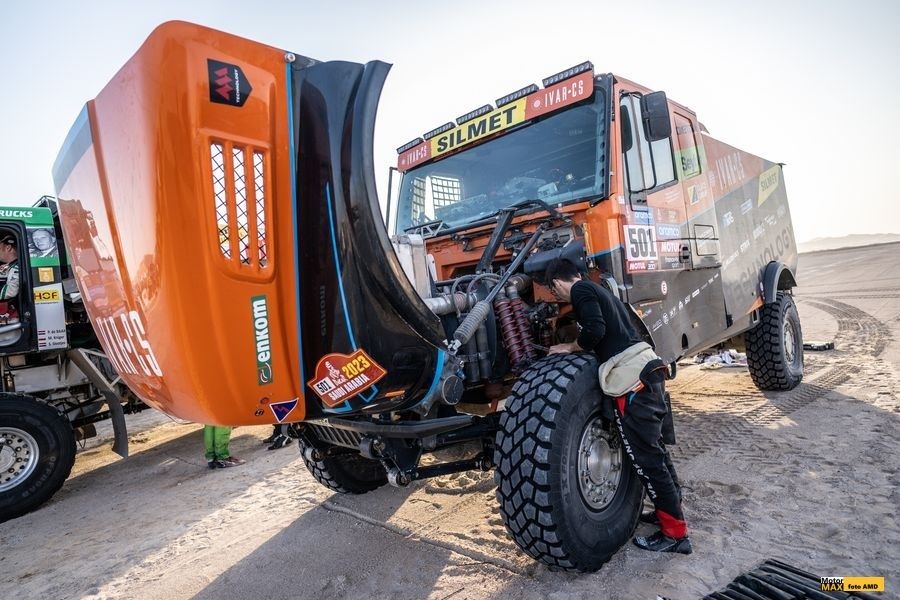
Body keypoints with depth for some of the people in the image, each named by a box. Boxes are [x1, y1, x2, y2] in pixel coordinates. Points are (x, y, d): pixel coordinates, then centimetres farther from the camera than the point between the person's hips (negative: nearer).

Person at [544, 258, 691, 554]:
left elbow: (595, 331, -17)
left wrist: (569, 348, -1)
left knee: (644, 456, -2)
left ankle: (675, 532, 7)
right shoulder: (597, 289, 24)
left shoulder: (581, 290, -4)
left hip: (632, 376, -10)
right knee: (653, 446, 20)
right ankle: (670, 509, 33)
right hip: (647, 367, 10)